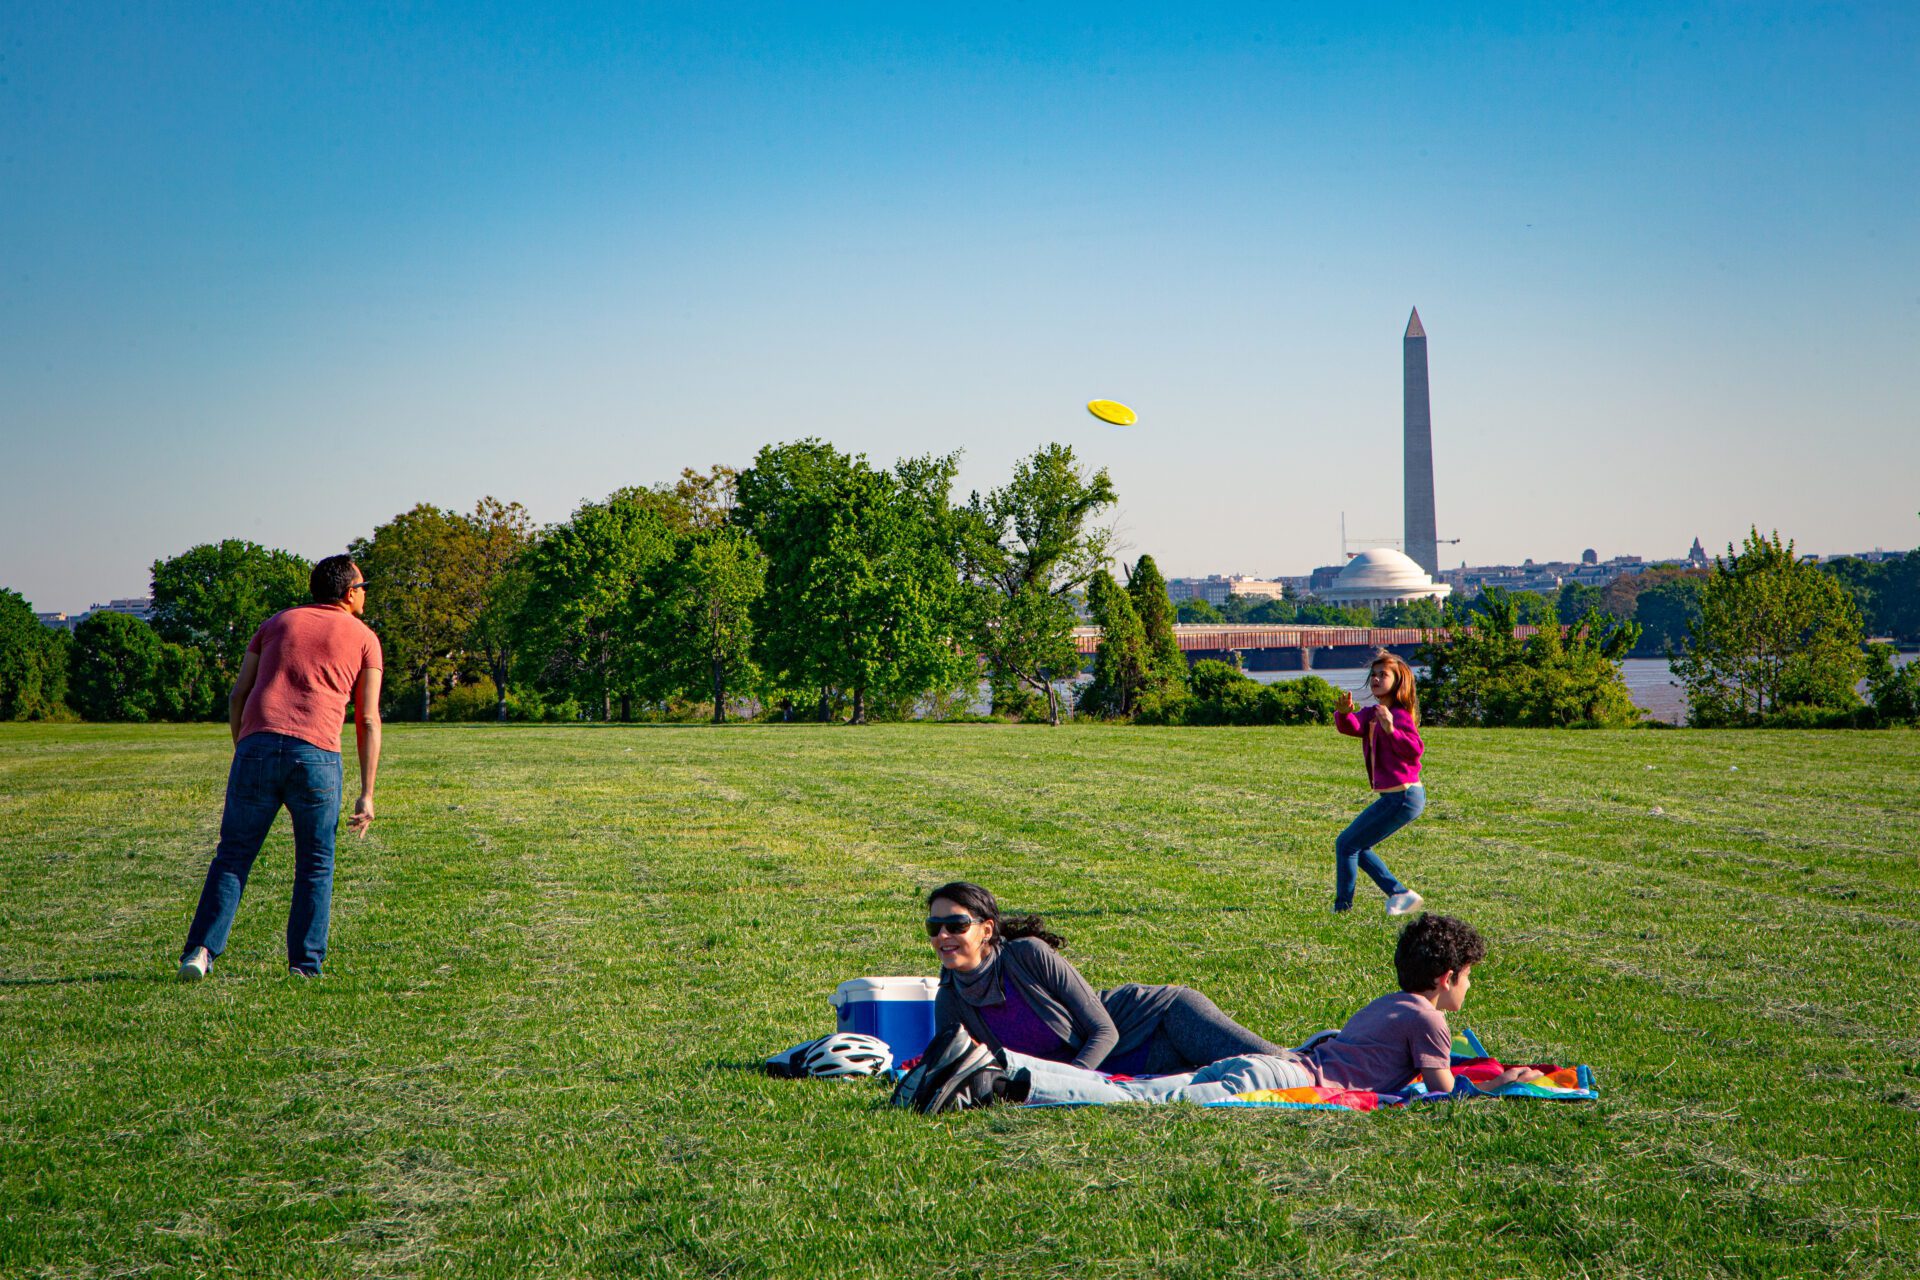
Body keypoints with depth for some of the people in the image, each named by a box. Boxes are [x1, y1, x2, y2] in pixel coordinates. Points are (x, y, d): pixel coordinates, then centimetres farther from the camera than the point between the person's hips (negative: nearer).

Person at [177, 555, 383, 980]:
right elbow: (368, 721, 7)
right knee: (315, 865, 10)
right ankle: (305, 966, 7)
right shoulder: (363, 637, 14)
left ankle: (200, 951, -4)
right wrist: (366, 794, 7)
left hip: (257, 746, 2)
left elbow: (237, 696, 15)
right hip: (316, 755, -2)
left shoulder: (278, 622, 22)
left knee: (233, 856, 9)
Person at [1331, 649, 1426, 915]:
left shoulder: (1399, 715, -13)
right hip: (1393, 797, 10)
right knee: (1358, 846, 19)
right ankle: (1401, 894, 18)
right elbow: (1351, 727, -7)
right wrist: (1345, 713, -28)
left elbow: (1415, 749, -27)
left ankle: (1342, 907, 4)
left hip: (1403, 797, -10)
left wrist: (1391, 730, -42)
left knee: (1346, 844, -4)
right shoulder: (1371, 714, 13)